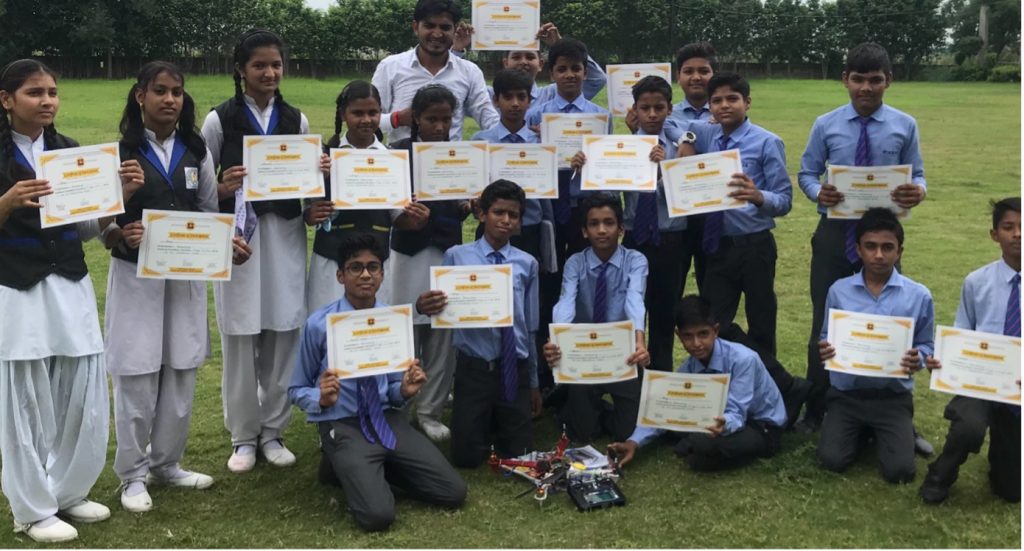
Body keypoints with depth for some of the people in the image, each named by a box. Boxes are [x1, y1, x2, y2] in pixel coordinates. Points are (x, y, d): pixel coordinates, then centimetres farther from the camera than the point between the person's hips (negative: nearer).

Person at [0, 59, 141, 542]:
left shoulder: (70, 151, 8)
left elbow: (86, 229, 10)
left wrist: (123, 193, -3)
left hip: (71, 288, 5)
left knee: (84, 396, 7)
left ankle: (68, 492, 26)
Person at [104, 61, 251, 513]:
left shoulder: (196, 151, 6)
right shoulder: (121, 152, -5)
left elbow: (210, 213, 10)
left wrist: (229, 242, -9)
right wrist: (121, 235, -27)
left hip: (187, 274, 4)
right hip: (136, 275, -4)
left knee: (181, 372, 9)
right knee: (136, 374, 0)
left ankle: (167, 463, 25)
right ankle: (133, 474, 15)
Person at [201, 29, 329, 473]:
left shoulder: (297, 120, 8)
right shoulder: (220, 120, -2)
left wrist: (322, 173, -8)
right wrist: (222, 190, -21)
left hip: (285, 237, 3)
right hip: (238, 237, -3)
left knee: (283, 335, 6)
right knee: (241, 339, 2)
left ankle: (273, 432, 20)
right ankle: (243, 437, 16)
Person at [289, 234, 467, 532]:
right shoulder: (318, 325, -9)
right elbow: (297, 390, 2)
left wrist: (404, 390, -12)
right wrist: (322, 398, -21)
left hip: (388, 419, 4)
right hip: (343, 426, -4)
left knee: (454, 492, -7)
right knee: (378, 515, -24)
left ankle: (374, 469, 13)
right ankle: (342, 465, 7)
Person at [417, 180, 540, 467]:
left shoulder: (527, 264, 3)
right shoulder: (457, 256, -4)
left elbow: (531, 326, 9)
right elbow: (441, 308, -7)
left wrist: (534, 381, 14)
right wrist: (423, 306, -32)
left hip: (515, 371, 2)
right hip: (473, 369, -2)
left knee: (519, 455, 9)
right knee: (466, 457, 3)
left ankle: (498, 427, 39)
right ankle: (482, 426, 34)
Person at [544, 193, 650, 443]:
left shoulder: (635, 261, -11)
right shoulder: (575, 263, -8)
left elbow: (635, 300, -30)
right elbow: (566, 302, -27)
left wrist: (639, 341, -51)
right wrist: (556, 342, -48)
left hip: (623, 354, 0)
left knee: (628, 430, -6)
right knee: (581, 432, -4)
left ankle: (603, 411, 27)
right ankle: (592, 409, 30)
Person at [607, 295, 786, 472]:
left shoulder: (742, 359, -28)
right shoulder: (688, 369, -9)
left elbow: (736, 413, -32)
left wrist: (724, 424, -56)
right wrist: (634, 442, -24)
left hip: (763, 427, -6)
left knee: (705, 443, -32)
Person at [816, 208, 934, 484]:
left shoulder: (919, 295, -4)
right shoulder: (838, 290, -2)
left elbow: (925, 345, 4)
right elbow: (826, 337, 8)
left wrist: (917, 360, -20)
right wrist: (825, 349, -16)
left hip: (893, 397, -1)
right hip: (846, 393, 1)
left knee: (899, 470, -14)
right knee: (832, 460, -15)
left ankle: (896, 432, 23)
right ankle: (861, 431, 21)